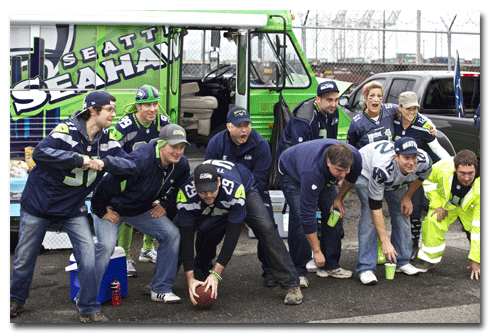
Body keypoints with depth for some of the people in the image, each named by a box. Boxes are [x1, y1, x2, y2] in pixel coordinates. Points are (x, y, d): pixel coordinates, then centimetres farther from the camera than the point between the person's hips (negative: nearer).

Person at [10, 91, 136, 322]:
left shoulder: (106, 140, -4)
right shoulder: (67, 130, -21)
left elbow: (130, 165, -12)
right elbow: (40, 153, -35)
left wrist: (104, 162, -29)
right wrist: (80, 159, -39)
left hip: (73, 208, 4)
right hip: (39, 202, -3)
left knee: (88, 254, -9)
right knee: (25, 257, 10)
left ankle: (89, 310, 5)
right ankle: (16, 300, 36)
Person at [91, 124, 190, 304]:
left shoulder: (181, 165, -12)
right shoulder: (139, 161, -36)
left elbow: (178, 188, 13)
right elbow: (107, 184, -31)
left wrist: (164, 204, 1)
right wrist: (102, 211, -19)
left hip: (142, 210, 6)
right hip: (111, 207, -6)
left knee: (172, 234, -8)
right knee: (106, 245, -25)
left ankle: (161, 290, 2)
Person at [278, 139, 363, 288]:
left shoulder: (355, 157, -32)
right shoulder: (311, 173, -47)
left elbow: (351, 178, -2)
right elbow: (308, 214, -41)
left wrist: (339, 199, -4)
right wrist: (317, 251, -37)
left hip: (325, 178, 6)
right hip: (292, 174, -6)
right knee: (299, 217, -20)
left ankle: (332, 265, 8)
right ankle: (298, 271, -10)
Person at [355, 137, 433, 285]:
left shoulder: (425, 161, -32)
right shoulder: (382, 168, -46)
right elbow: (375, 206, -39)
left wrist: (407, 197, -3)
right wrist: (385, 241, -39)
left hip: (397, 180, 5)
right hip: (365, 171, -5)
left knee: (402, 214, -3)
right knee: (370, 216, -18)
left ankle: (402, 262, 11)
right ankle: (366, 268, -17)